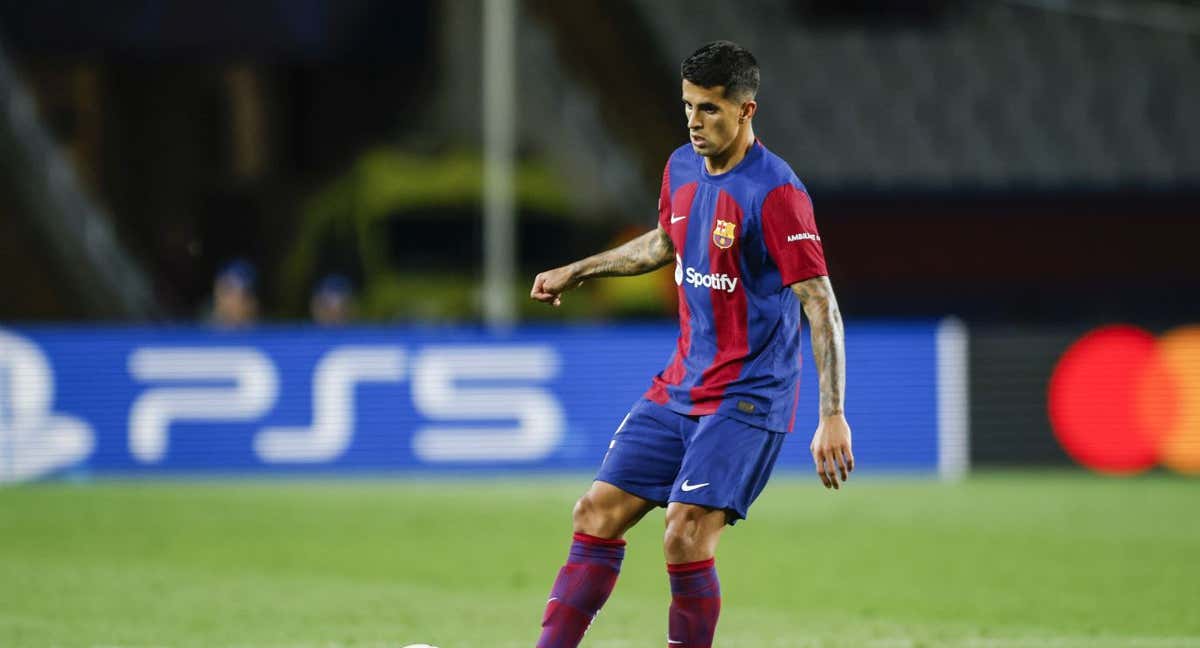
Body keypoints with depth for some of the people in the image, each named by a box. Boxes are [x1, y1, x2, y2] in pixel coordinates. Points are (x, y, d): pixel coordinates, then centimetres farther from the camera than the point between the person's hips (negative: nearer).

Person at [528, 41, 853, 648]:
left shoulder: (774, 192, -18)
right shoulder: (682, 168, 6)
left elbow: (821, 306, -19)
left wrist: (833, 417, -25)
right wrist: (576, 272, 28)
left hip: (747, 398, -8)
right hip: (678, 388, 8)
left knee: (685, 539, -18)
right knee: (598, 512, 2)